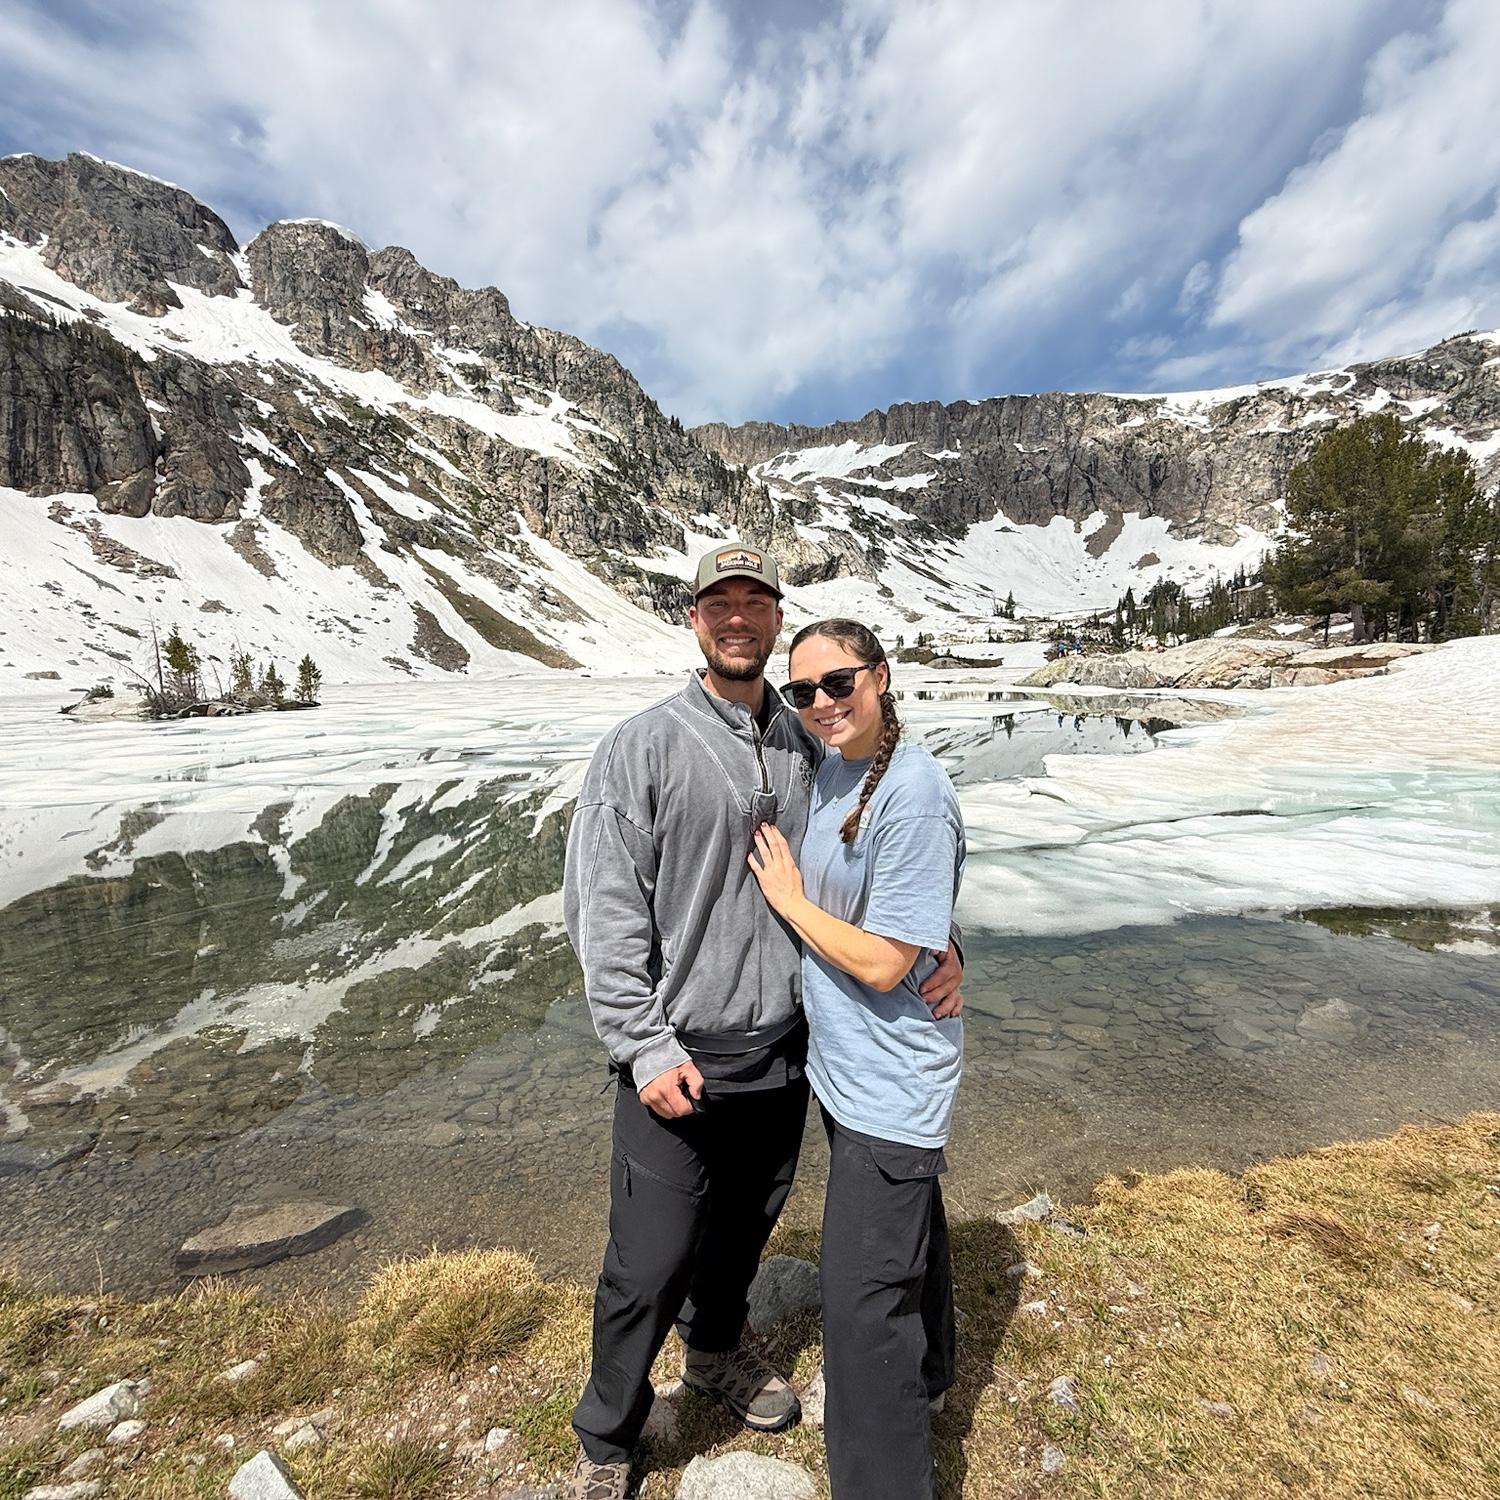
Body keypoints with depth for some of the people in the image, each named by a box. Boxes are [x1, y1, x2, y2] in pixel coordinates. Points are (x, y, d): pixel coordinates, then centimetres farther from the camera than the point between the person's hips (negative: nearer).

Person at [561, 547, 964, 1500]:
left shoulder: (809, 748, 1)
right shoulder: (643, 747, -11)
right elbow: (603, 911, -13)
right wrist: (647, 1046, -16)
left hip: (785, 1049, 5)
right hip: (679, 1058, -4)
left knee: (746, 1226, 25)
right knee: (651, 1262, 8)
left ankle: (717, 1350, 56)